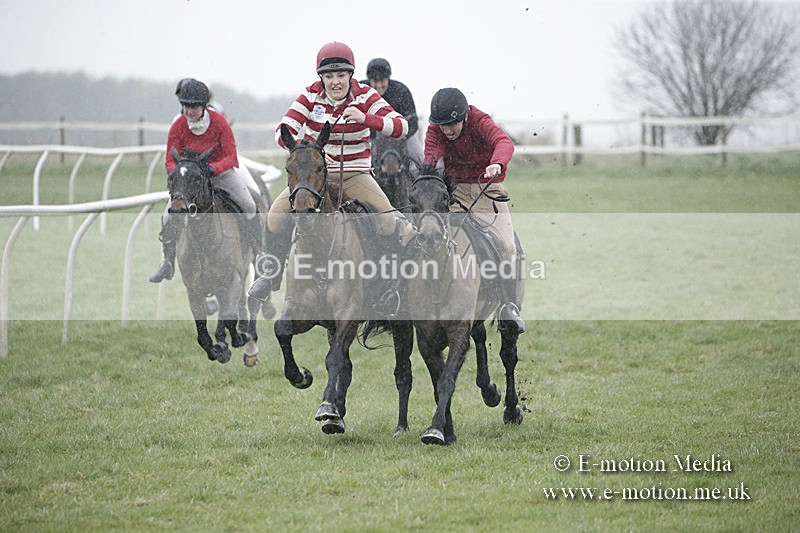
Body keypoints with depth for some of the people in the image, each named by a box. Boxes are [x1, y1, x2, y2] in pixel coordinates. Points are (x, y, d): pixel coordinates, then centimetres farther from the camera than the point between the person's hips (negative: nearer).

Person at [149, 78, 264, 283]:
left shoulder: (219, 122, -20)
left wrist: (212, 168, -39)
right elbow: (171, 162, -12)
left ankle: (259, 253, 5)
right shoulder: (177, 128, -15)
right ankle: (167, 262, 6)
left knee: (249, 206, -14)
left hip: (221, 172, -1)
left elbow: (231, 157, -20)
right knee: (169, 216, -12)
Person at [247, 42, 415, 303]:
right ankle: (271, 273, 0)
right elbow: (283, 132, -12)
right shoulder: (310, 96, -6)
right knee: (277, 212, -20)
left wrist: (366, 119, -33)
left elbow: (401, 126, -16)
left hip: (356, 175, -1)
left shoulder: (365, 96, -8)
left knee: (388, 220, -25)